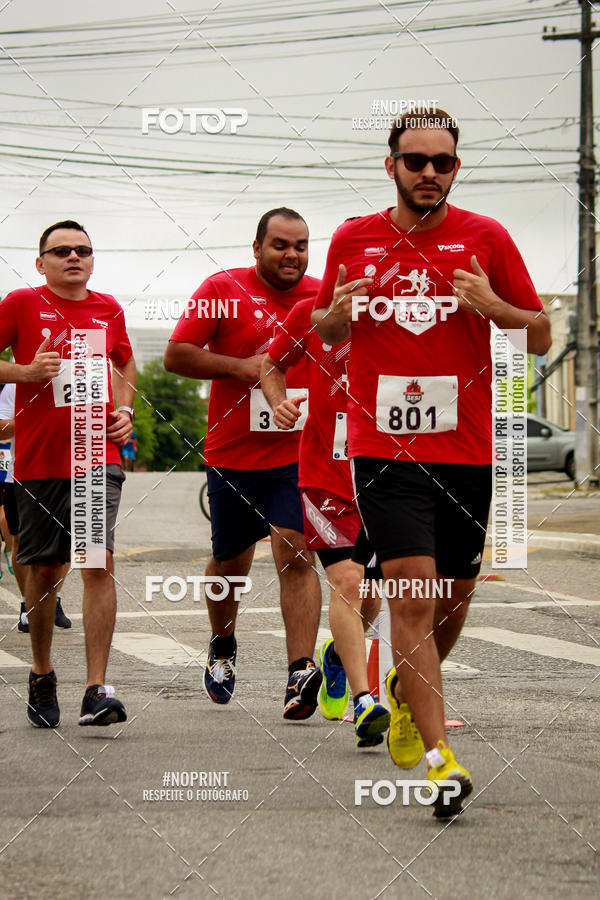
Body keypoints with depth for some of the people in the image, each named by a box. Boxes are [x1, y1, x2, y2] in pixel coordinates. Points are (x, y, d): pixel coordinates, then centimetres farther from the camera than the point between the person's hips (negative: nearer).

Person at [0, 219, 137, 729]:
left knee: (99, 563, -13)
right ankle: (42, 675, 30)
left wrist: (125, 410, 11)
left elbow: (126, 364, 27)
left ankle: (97, 691, -16)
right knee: (43, 570, 8)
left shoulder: (108, 309, 11)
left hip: (99, 458, 1)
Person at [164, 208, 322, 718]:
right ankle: (222, 648, 41)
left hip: (298, 452, 0)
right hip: (232, 454, 0)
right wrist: (240, 366, -15)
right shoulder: (224, 290, -3)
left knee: (295, 553, -16)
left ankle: (301, 672, -21)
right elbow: (176, 355, -5)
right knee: (230, 562, 14)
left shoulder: (324, 296, 3)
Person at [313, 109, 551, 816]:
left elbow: (541, 338, 5)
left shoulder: (485, 239, 2)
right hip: (383, 446, -1)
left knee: (453, 595, 12)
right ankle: (438, 757, -15)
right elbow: (325, 334, 19)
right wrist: (337, 316, -5)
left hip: (467, 449, 2)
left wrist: (492, 307, -14)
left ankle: (407, 692, 42)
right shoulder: (352, 240, 5)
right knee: (413, 593, -14)